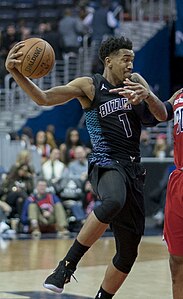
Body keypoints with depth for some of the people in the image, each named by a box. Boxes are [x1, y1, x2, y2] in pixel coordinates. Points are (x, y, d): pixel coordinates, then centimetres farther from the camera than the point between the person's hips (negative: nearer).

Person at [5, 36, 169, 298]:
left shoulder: (135, 81, 13)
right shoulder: (89, 86, 0)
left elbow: (162, 116, 8)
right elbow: (43, 98, -10)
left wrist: (147, 96, -14)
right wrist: (14, 72, -25)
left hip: (133, 169, 6)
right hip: (105, 164, -6)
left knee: (128, 252, 7)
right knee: (114, 201, -42)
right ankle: (67, 265, -32)